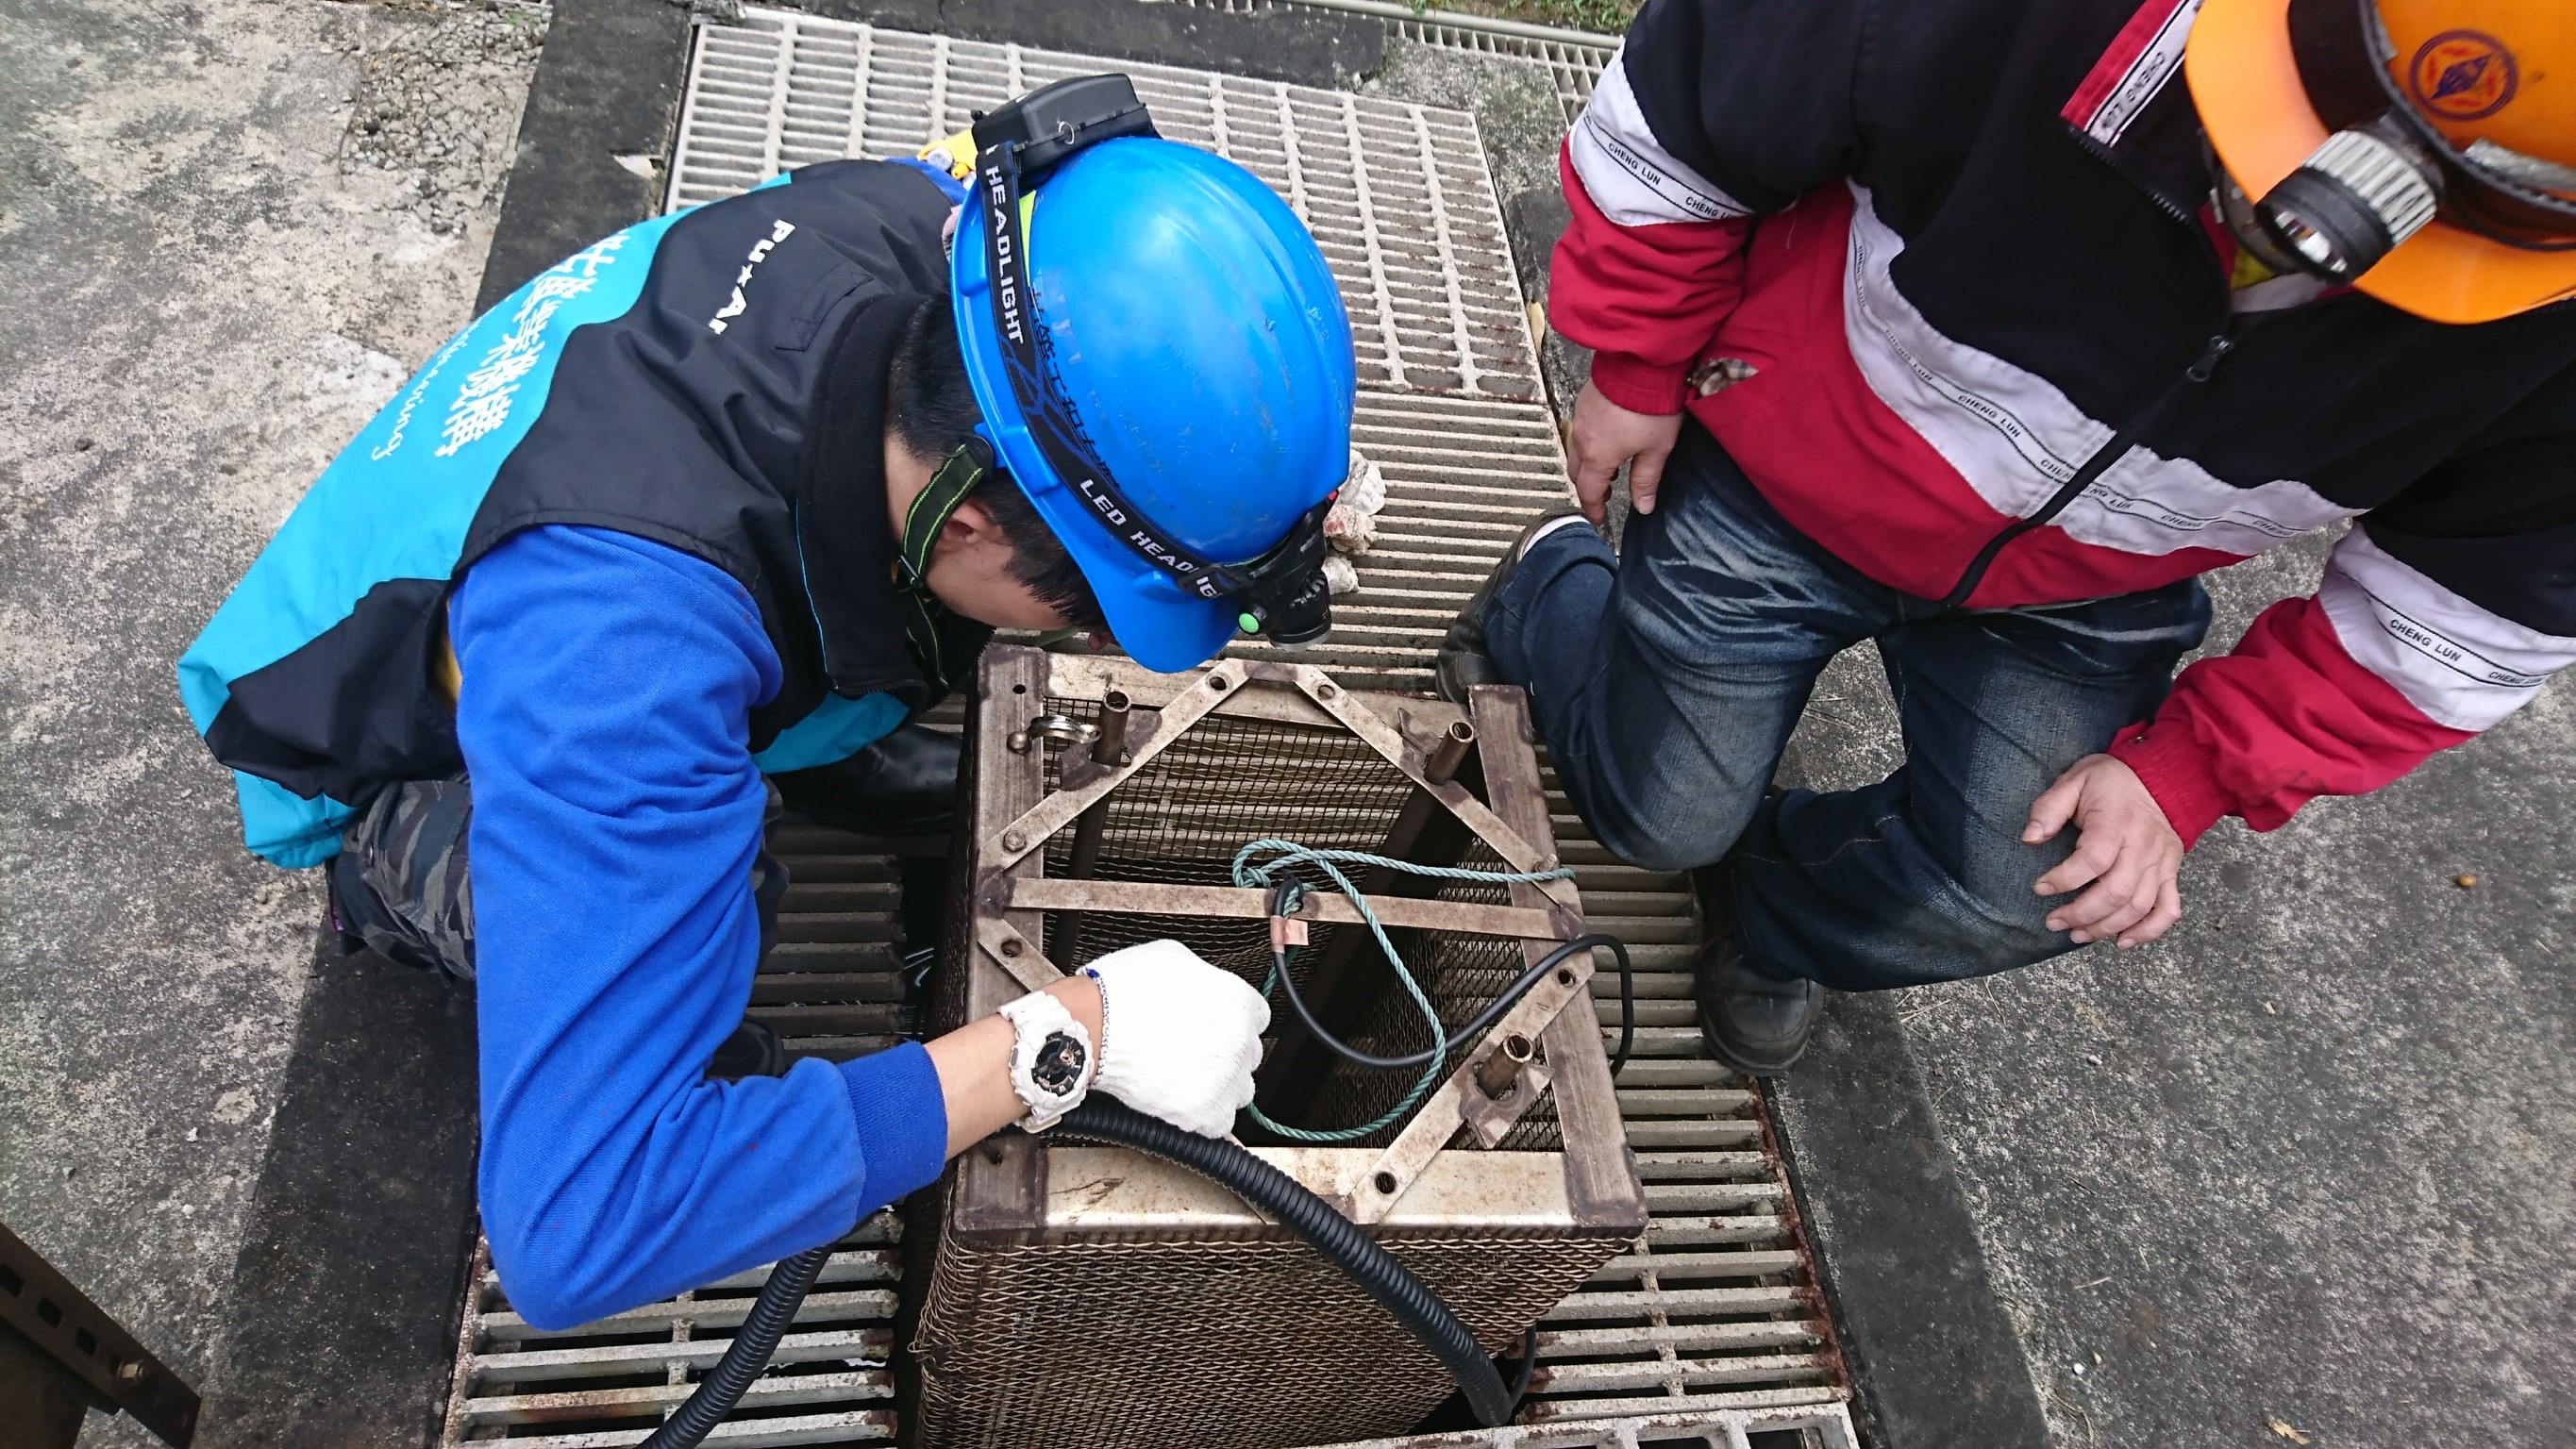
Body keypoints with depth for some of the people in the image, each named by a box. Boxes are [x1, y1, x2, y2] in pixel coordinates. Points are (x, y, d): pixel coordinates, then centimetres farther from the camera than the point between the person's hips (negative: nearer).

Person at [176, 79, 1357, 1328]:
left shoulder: (913, 228, -29)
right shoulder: (629, 635, -49)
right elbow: (569, 1232, -49)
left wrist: (1291, 463, -14)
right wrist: (1068, 1036, -46)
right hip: (392, 758, -5)